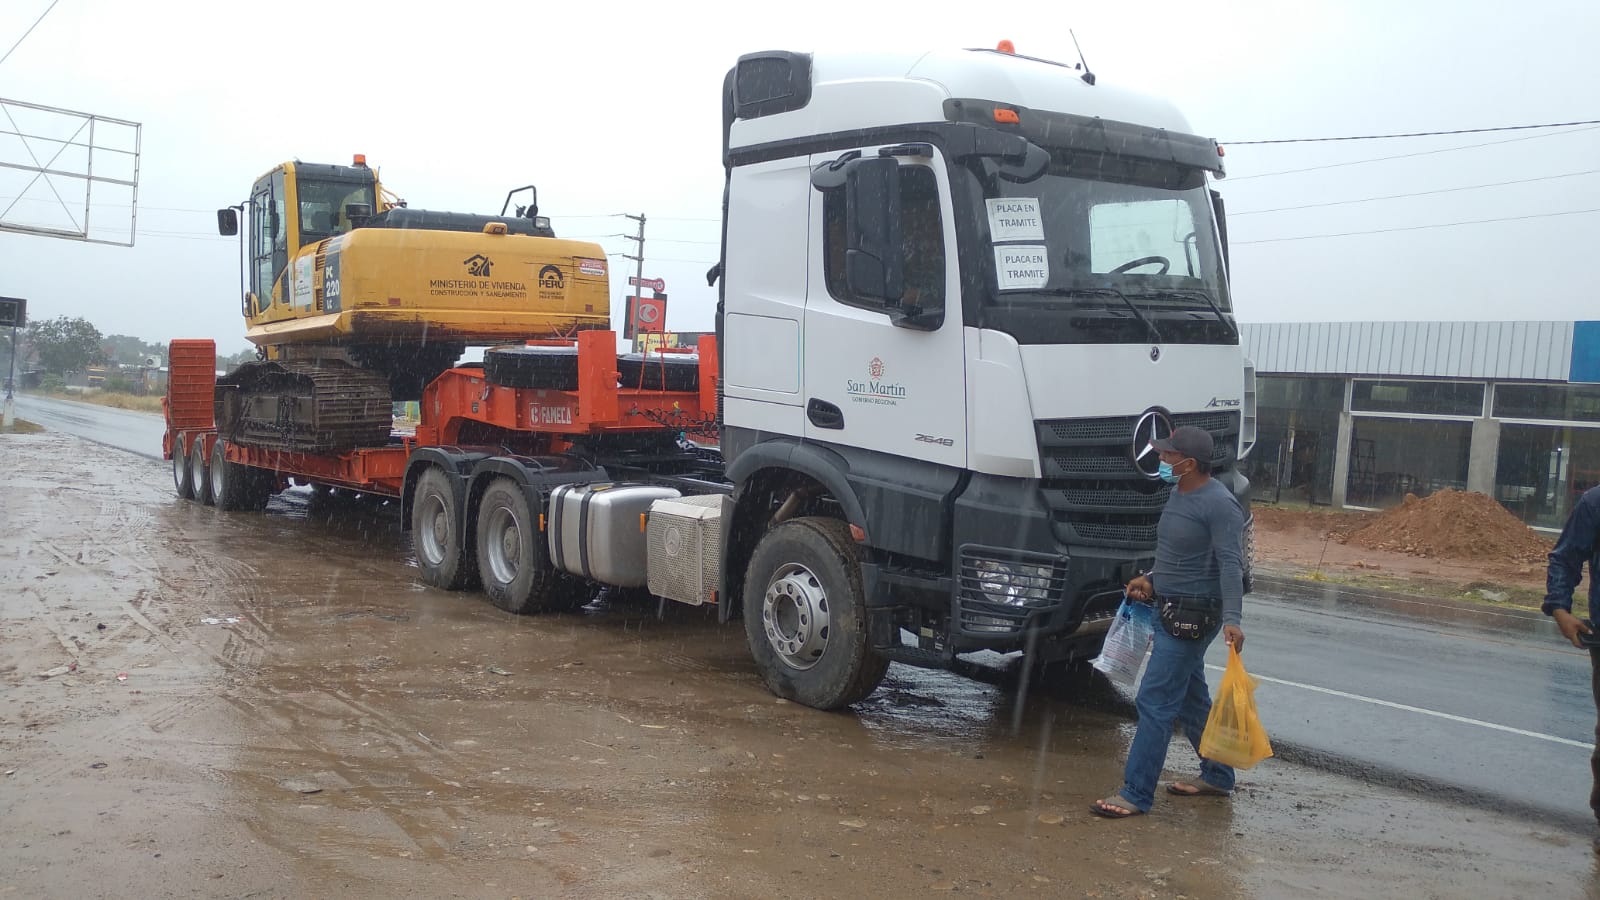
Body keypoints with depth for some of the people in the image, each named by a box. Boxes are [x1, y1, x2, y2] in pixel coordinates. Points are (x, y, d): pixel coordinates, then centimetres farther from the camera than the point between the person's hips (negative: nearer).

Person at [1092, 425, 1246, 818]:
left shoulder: (1219, 503, -18)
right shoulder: (1178, 495, 11)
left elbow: (1230, 564, -24)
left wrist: (1231, 618, -32)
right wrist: (1151, 580, 11)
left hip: (1193, 616, -10)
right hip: (1171, 609, 10)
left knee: (1155, 703, -8)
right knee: (1191, 700, 19)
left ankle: (1137, 794, -3)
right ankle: (1216, 777, 34)